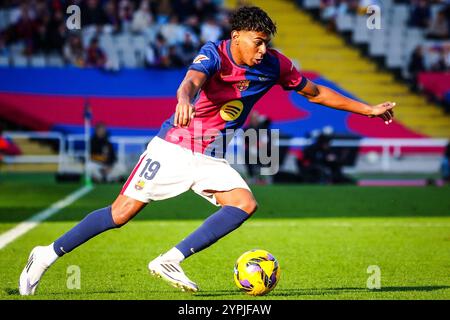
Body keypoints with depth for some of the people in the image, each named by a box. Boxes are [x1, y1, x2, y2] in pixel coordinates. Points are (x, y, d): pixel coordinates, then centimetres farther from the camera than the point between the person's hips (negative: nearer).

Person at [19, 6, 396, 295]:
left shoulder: (274, 65, -3)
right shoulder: (214, 54, -19)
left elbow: (315, 92, 11)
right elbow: (192, 80, -41)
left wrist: (367, 109, 12)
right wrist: (184, 100, -65)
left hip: (213, 159, 5)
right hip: (173, 148, -5)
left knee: (245, 203, -21)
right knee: (121, 213, -6)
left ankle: (171, 261, -23)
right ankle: (49, 254, 11)